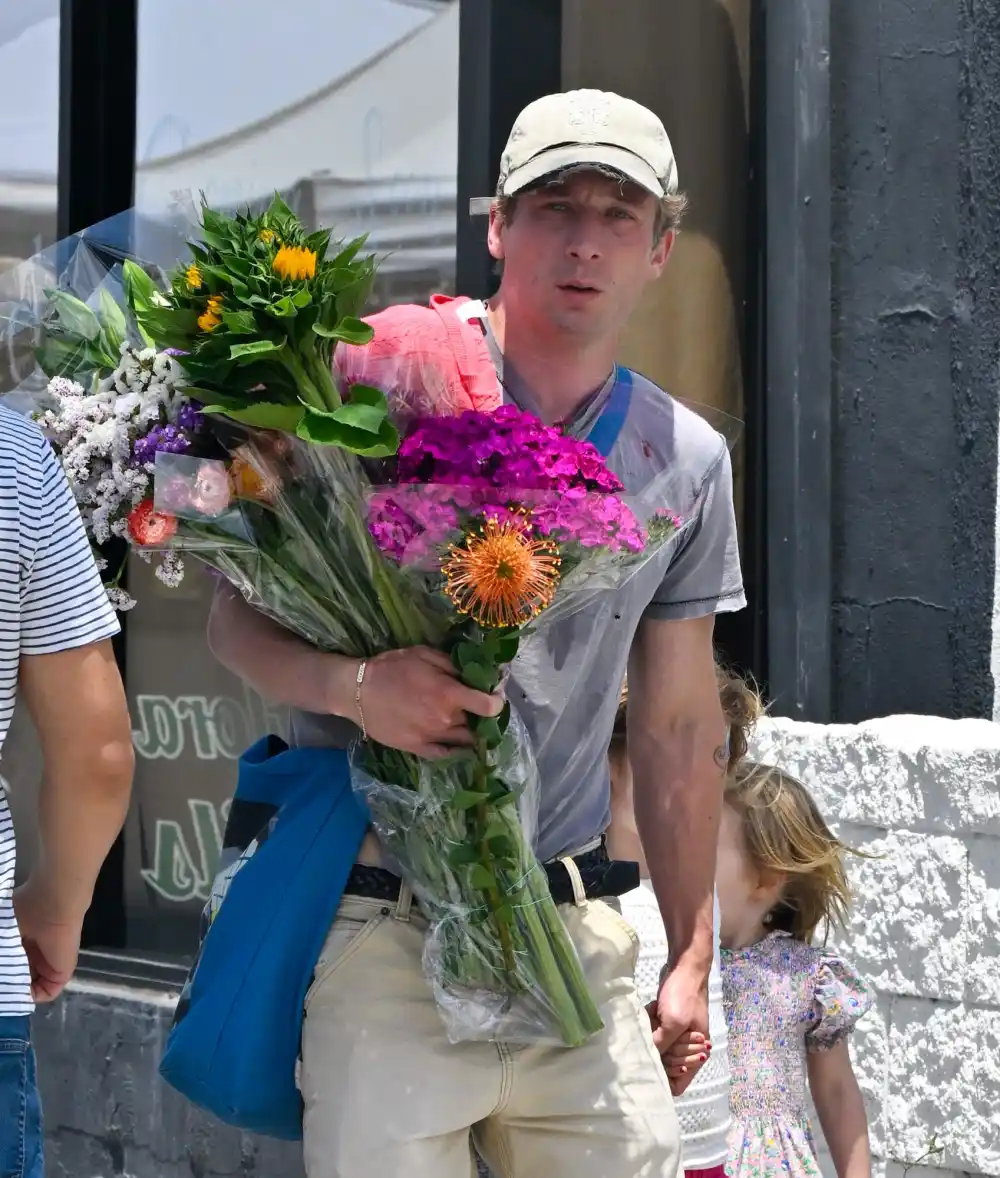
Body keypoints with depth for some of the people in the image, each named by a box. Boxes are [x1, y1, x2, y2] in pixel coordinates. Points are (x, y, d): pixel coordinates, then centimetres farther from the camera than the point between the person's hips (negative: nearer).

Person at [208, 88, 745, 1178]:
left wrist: (692, 955, 16)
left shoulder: (685, 459, 10)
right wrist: (349, 683, -23)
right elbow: (237, 616, -1)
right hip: (378, 922, -4)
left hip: (573, 925, 4)